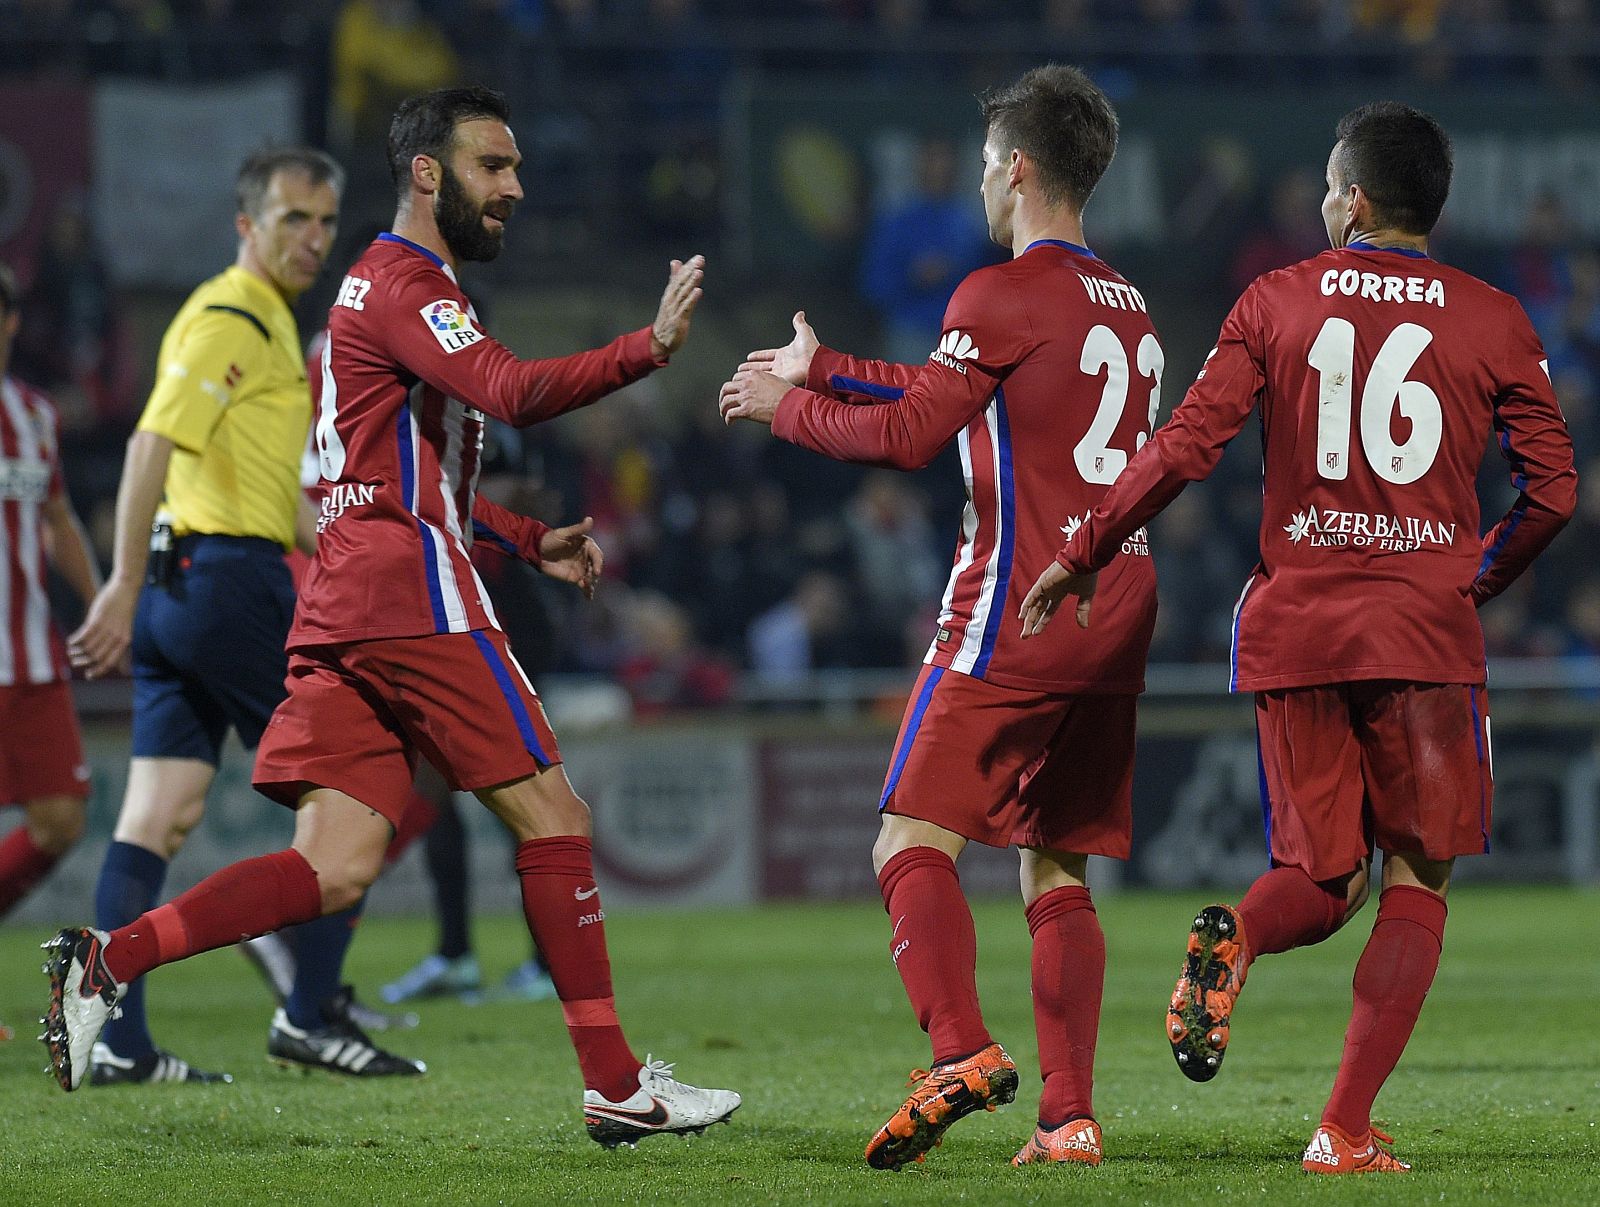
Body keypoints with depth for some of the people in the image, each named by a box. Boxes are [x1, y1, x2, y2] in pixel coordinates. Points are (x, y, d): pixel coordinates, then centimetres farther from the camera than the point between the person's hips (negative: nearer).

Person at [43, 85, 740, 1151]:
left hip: (341, 612, 9)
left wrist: (530, 540, 26)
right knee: (551, 814, -2)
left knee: (335, 871, -2)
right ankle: (616, 1084, 0)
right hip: (409, 594, -9)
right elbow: (510, 393, -25)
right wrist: (648, 349, -32)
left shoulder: (387, 285, 26)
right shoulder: (404, 284, -7)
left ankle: (109, 960, -14)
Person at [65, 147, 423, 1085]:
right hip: (229, 577, -10)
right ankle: (313, 1015, 2)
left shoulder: (269, 322, 22)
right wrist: (125, 587, -26)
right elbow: (153, 446, -20)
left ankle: (116, 1040, -1)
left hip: (182, 586, 10)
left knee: (160, 817, 3)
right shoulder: (231, 319, -11)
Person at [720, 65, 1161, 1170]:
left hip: (1017, 612, -8)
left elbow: (910, 436, -8)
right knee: (1057, 870, 8)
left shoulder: (1004, 294, -8)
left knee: (914, 841, -8)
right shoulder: (1128, 309, 18)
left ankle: (962, 1050, -28)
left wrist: (784, 408, 7)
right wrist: (825, 369, 29)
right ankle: (1071, 1113, 0)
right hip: (1120, 615, 8)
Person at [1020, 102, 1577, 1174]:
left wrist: (1082, 557, 7)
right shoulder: (1494, 323, 3)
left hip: (1293, 629, 2)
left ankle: (1232, 937, -19)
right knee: (1416, 884, 7)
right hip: (1425, 633, -2)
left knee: (1321, 882, 15)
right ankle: (1347, 1131, -5)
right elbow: (1554, 492, 3)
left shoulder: (1277, 303, 4)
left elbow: (1188, 444, -2)